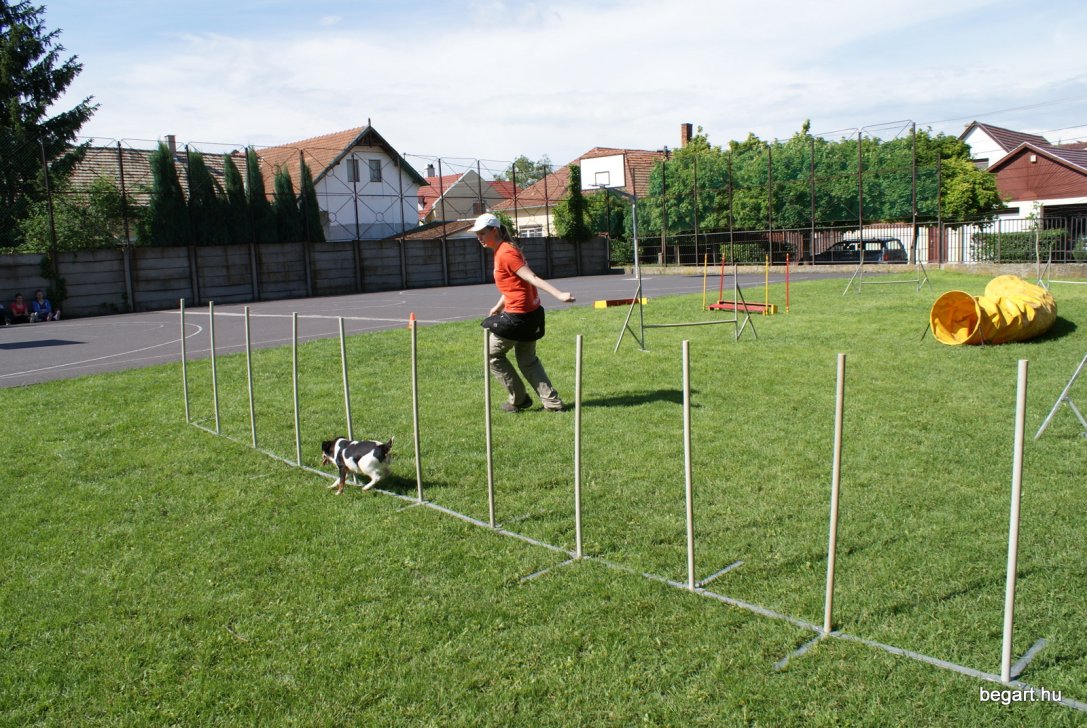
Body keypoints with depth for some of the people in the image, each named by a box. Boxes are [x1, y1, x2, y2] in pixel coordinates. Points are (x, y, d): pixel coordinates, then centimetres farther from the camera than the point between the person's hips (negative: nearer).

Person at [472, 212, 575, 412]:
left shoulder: (505, 254, -16)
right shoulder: (506, 250, 13)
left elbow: (532, 278, -24)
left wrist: (559, 295, -30)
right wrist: (499, 306, 32)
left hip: (518, 315, -10)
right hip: (530, 313, 10)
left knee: (493, 354, 8)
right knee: (527, 360, 19)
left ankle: (519, 399, 14)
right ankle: (553, 402, 16)